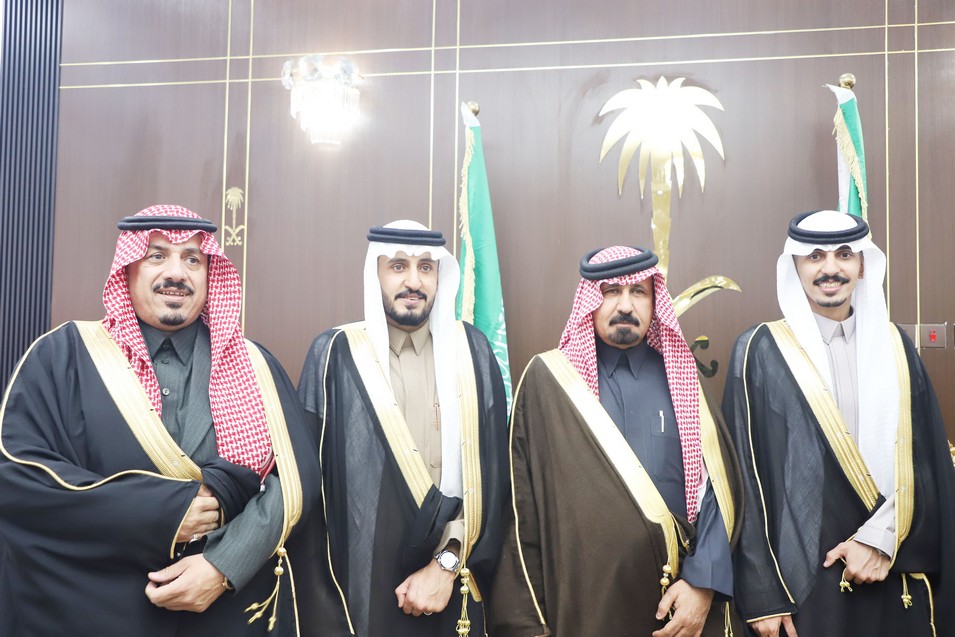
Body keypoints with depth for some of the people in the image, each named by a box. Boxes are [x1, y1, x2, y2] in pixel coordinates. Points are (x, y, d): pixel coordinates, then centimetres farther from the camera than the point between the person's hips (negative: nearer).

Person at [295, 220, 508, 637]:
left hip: (451, 585, 2)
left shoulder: (472, 351, 1)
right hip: (359, 579, -1)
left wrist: (448, 563, -9)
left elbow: (489, 472, -2)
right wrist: (319, 594, -4)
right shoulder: (334, 355, -3)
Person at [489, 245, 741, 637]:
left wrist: (704, 582, -11)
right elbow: (522, 503, -3)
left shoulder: (678, 377, 3)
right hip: (579, 602, -2)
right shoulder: (546, 380, -4)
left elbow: (716, 484, 0)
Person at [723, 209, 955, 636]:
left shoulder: (894, 347, 6)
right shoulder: (761, 351, -6)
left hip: (897, 578, 3)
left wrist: (882, 537, -9)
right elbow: (747, 475, -8)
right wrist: (761, 595, -10)